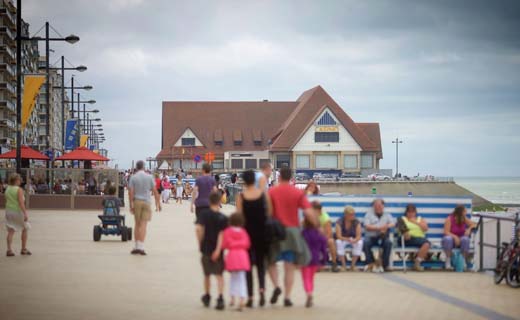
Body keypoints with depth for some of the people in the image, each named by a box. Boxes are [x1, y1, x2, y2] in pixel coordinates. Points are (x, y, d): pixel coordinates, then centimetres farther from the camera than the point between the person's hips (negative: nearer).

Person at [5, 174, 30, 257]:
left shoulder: (7, 189, 6)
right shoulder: (19, 190, -14)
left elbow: (6, 201, 13)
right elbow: (21, 203, -22)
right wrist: (25, 213, -23)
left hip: (9, 211, 6)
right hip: (18, 212, -5)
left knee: (10, 231, 6)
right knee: (25, 228, 13)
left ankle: (9, 250, -4)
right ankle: (24, 249, 17)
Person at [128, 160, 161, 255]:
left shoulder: (133, 178, 0)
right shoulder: (149, 177, 1)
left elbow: (130, 192, -6)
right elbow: (155, 191, 0)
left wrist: (131, 205, -3)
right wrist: (158, 203, 7)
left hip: (137, 201, 1)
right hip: (146, 201, -1)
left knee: (137, 224, 11)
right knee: (143, 225, -4)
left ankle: (137, 246, 10)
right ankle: (141, 247, -12)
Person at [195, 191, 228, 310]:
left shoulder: (203, 214, -4)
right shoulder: (222, 218, -6)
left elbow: (198, 228, -17)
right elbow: (221, 234, -15)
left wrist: (200, 243, -4)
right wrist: (218, 249, -18)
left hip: (205, 248, 1)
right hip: (217, 249, -1)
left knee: (207, 274, 18)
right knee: (219, 275, 2)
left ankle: (207, 297, 32)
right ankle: (220, 298, -15)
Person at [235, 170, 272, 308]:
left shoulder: (241, 196, -8)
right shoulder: (263, 194, -5)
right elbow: (269, 213, -3)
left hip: (247, 232, -1)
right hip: (262, 232, 1)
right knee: (260, 262, 15)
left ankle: (250, 297, 3)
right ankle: (261, 288, -10)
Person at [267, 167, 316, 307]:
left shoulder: (271, 191, -1)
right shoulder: (298, 193, -2)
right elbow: (308, 212, -9)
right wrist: (318, 225, 2)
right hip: (292, 231, 0)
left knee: (271, 261, 17)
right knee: (290, 266, 6)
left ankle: (276, 286, -6)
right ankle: (287, 297, 1)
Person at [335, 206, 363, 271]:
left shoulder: (356, 222, -12)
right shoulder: (339, 222, -17)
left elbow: (358, 236, -18)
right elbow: (338, 236, -24)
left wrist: (354, 240, -42)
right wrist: (347, 239, -43)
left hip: (354, 240, 1)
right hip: (342, 239, -1)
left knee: (360, 243, -31)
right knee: (339, 242, -35)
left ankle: (353, 265, -24)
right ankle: (344, 265, -29)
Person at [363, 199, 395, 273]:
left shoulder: (387, 215, 19)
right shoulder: (369, 214, 12)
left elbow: (393, 223, 3)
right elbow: (367, 227, -3)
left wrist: (387, 226, -19)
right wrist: (378, 228, -15)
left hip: (382, 237, 1)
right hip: (371, 236, -1)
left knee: (388, 243, -32)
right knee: (366, 243, -33)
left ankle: (385, 265, -24)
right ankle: (371, 263, -20)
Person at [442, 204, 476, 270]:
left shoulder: (464, 219, -1)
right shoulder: (449, 219, -14)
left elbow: (474, 224, 3)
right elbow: (446, 232, -18)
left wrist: (469, 229, -18)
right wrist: (455, 237, -33)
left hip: (460, 240, 3)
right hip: (452, 238, -3)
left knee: (465, 239, -33)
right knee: (448, 239, -39)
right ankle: (448, 261, -27)